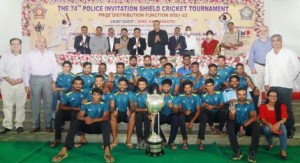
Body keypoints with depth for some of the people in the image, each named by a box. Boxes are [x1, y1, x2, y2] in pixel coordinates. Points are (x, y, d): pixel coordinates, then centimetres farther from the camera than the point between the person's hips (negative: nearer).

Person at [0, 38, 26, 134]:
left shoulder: (25, 57, 6)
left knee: (20, 105, 2)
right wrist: (9, 79, -9)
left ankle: (19, 125, 10)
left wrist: (21, 79, -12)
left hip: (21, 84, -1)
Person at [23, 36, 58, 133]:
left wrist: (54, 81, 0)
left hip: (47, 79, 1)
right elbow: (26, 70, 4)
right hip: (35, 80, 0)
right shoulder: (31, 54, 4)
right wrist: (27, 84, -1)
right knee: (35, 104, 4)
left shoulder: (50, 54, 7)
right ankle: (36, 126, 12)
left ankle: (48, 125, 12)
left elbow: (55, 68, 7)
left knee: (48, 103, 4)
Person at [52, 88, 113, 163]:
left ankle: (107, 150, -51)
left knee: (106, 122, -35)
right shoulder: (86, 104, 1)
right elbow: (79, 116, -12)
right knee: (76, 122, -27)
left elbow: (106, 117, -20)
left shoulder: (104, 105, -5)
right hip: (88, 126, 2)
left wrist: (93, 120, -39)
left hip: (98, 127, -2)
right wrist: (85, 119, -38)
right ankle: (65, 149, -36)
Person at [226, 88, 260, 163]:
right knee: (229, 124, -30)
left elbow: (254, 117, -14)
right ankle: (237, 151, -27)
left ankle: (252, 152, -27)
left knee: (257, 125, -30)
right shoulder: (233, 104, -6)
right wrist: (232, 113, -37)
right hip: (237, 126, 0)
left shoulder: (250, 104, -5)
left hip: (248, 126, 0)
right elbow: (231, 119, -13)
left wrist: (243, 126, -26)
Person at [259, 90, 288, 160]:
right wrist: (270, 125, -31)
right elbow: (262, 119, -10)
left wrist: (278, 123, -36)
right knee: (266, 128, -35)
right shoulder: (262, 106, -2)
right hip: (268, 126, 0)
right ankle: (270, 144, -4)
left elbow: (284, 118, -13)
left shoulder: (282, 106, -2)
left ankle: (283, 151, -35)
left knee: (282, 127, -35)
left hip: (278, 126, 0)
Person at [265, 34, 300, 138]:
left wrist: (290, 79, 2)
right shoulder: (269, 54, 10)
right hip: (272, 86, 4)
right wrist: (266, 83, 5)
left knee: (287, 108, 1)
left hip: (285, 86, -4)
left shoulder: (289, 53, -4)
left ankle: (290, 128, 14)